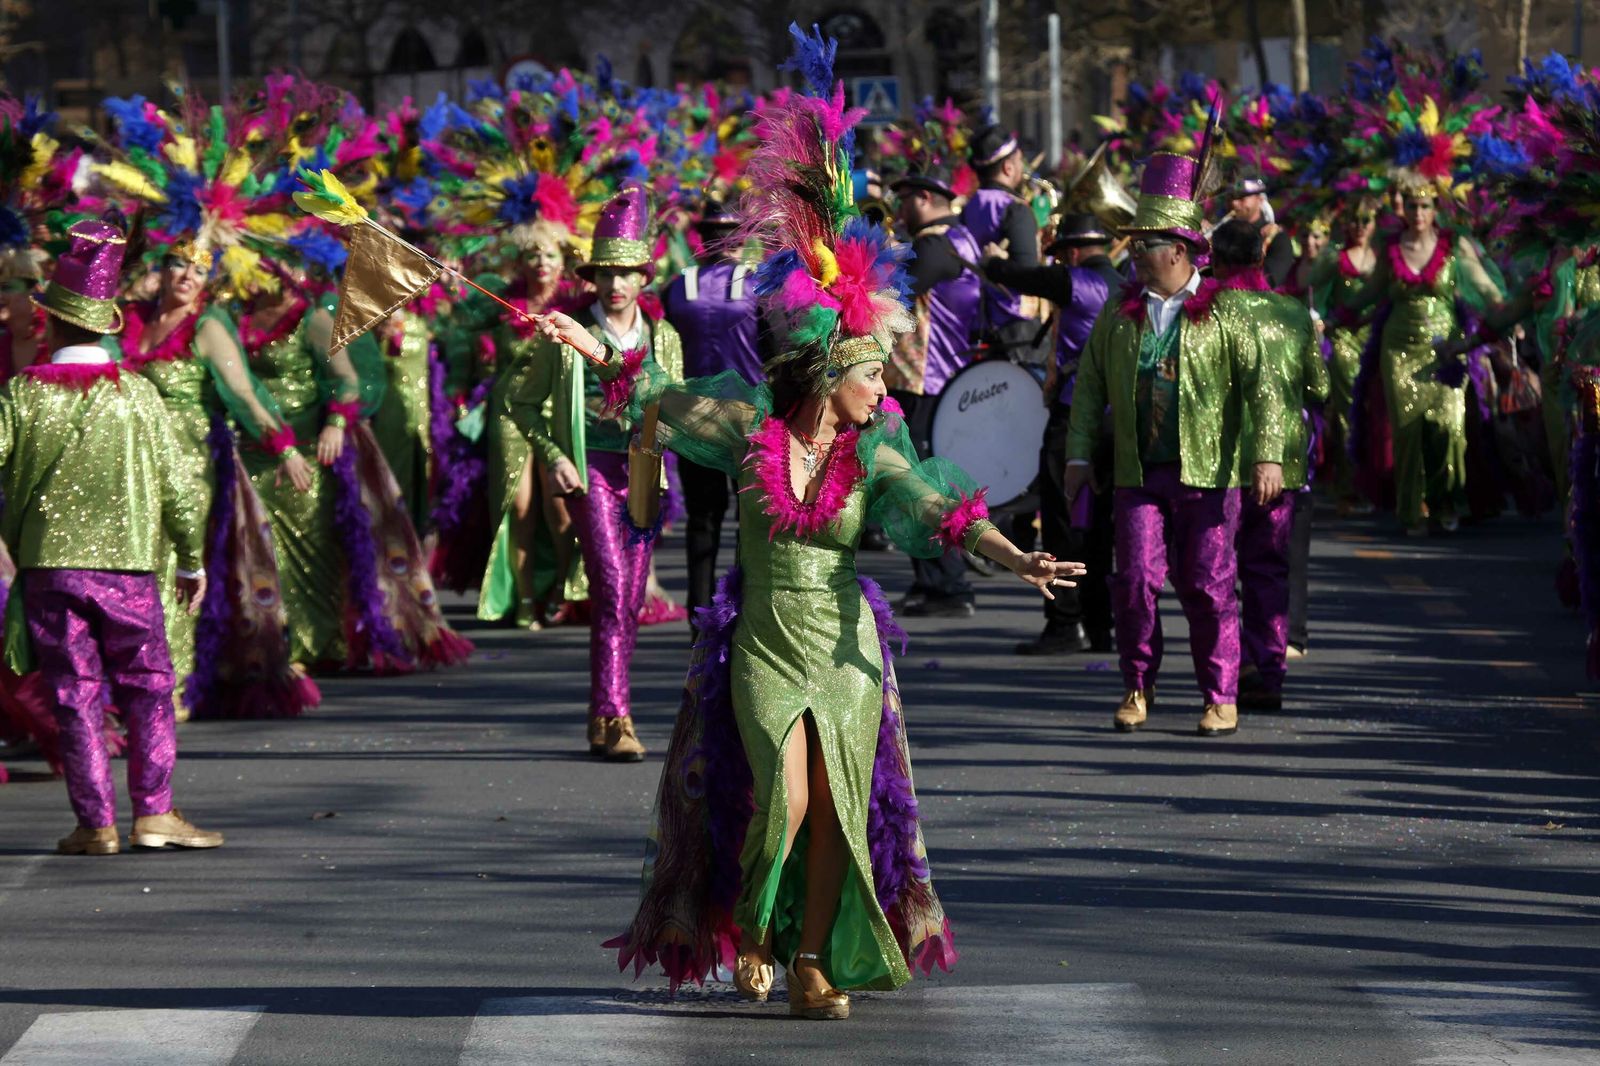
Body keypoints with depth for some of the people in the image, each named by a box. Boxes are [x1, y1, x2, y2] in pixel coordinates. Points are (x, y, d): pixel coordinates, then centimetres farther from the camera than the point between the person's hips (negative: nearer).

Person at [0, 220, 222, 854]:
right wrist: (192, 560, 10)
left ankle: (96, 824, 3)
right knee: (149, 689, 9)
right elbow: (172, 485, 0)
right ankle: (154, 812, 3)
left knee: (76, 697, 4)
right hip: (127, 564, 0)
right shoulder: (137, 393, -2)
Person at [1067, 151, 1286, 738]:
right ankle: (1137, 688, 12)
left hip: (1208, 473, -3)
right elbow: (1090, 383, 14)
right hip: (1139, 473, 3)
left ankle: (1221, 698, 12)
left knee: (1208, 587, 1)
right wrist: (1079, 453, 6)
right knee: (1135, 580, -5)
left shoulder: (1222, 313, -1)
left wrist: (1268, 454, -15)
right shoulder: (1120, 312, 10)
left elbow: (1261, 385, -5)